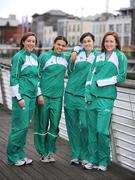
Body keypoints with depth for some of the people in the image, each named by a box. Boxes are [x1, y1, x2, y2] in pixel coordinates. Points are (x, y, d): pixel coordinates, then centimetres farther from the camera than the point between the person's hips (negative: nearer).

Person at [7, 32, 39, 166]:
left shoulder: (35, 57, 14)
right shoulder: (19, 56, -7)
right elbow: (14, 78, -10)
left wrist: (38, 93, 16)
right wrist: (18, 97, -14)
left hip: (32, 96, 7)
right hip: (22, 95, -7)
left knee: (25, 126, 9)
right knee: (20, 126, -6)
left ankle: (20, 154, 17)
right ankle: (13, 157, 5)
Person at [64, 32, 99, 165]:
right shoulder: (77, 54, 6)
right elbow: (70, 71, 12)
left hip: (86, 96, -1)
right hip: (71, 93, 1)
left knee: (85, 125, -8)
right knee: (73, 125, 5)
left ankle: (84, 155, 7)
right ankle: (75, 155, 16)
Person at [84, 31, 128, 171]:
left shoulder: (120, 56, 2)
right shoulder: (99, 57, 15)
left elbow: (122, 76, -2)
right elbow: (91, 74, 13)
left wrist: (102, 82, -6)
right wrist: (88, 93, 3)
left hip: (106, 98, -4)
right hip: (92, 96, 4)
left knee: (102, 130, -10)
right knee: (92, 130, 6)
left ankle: (103, 161, 8)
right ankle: (93, 160, 16)